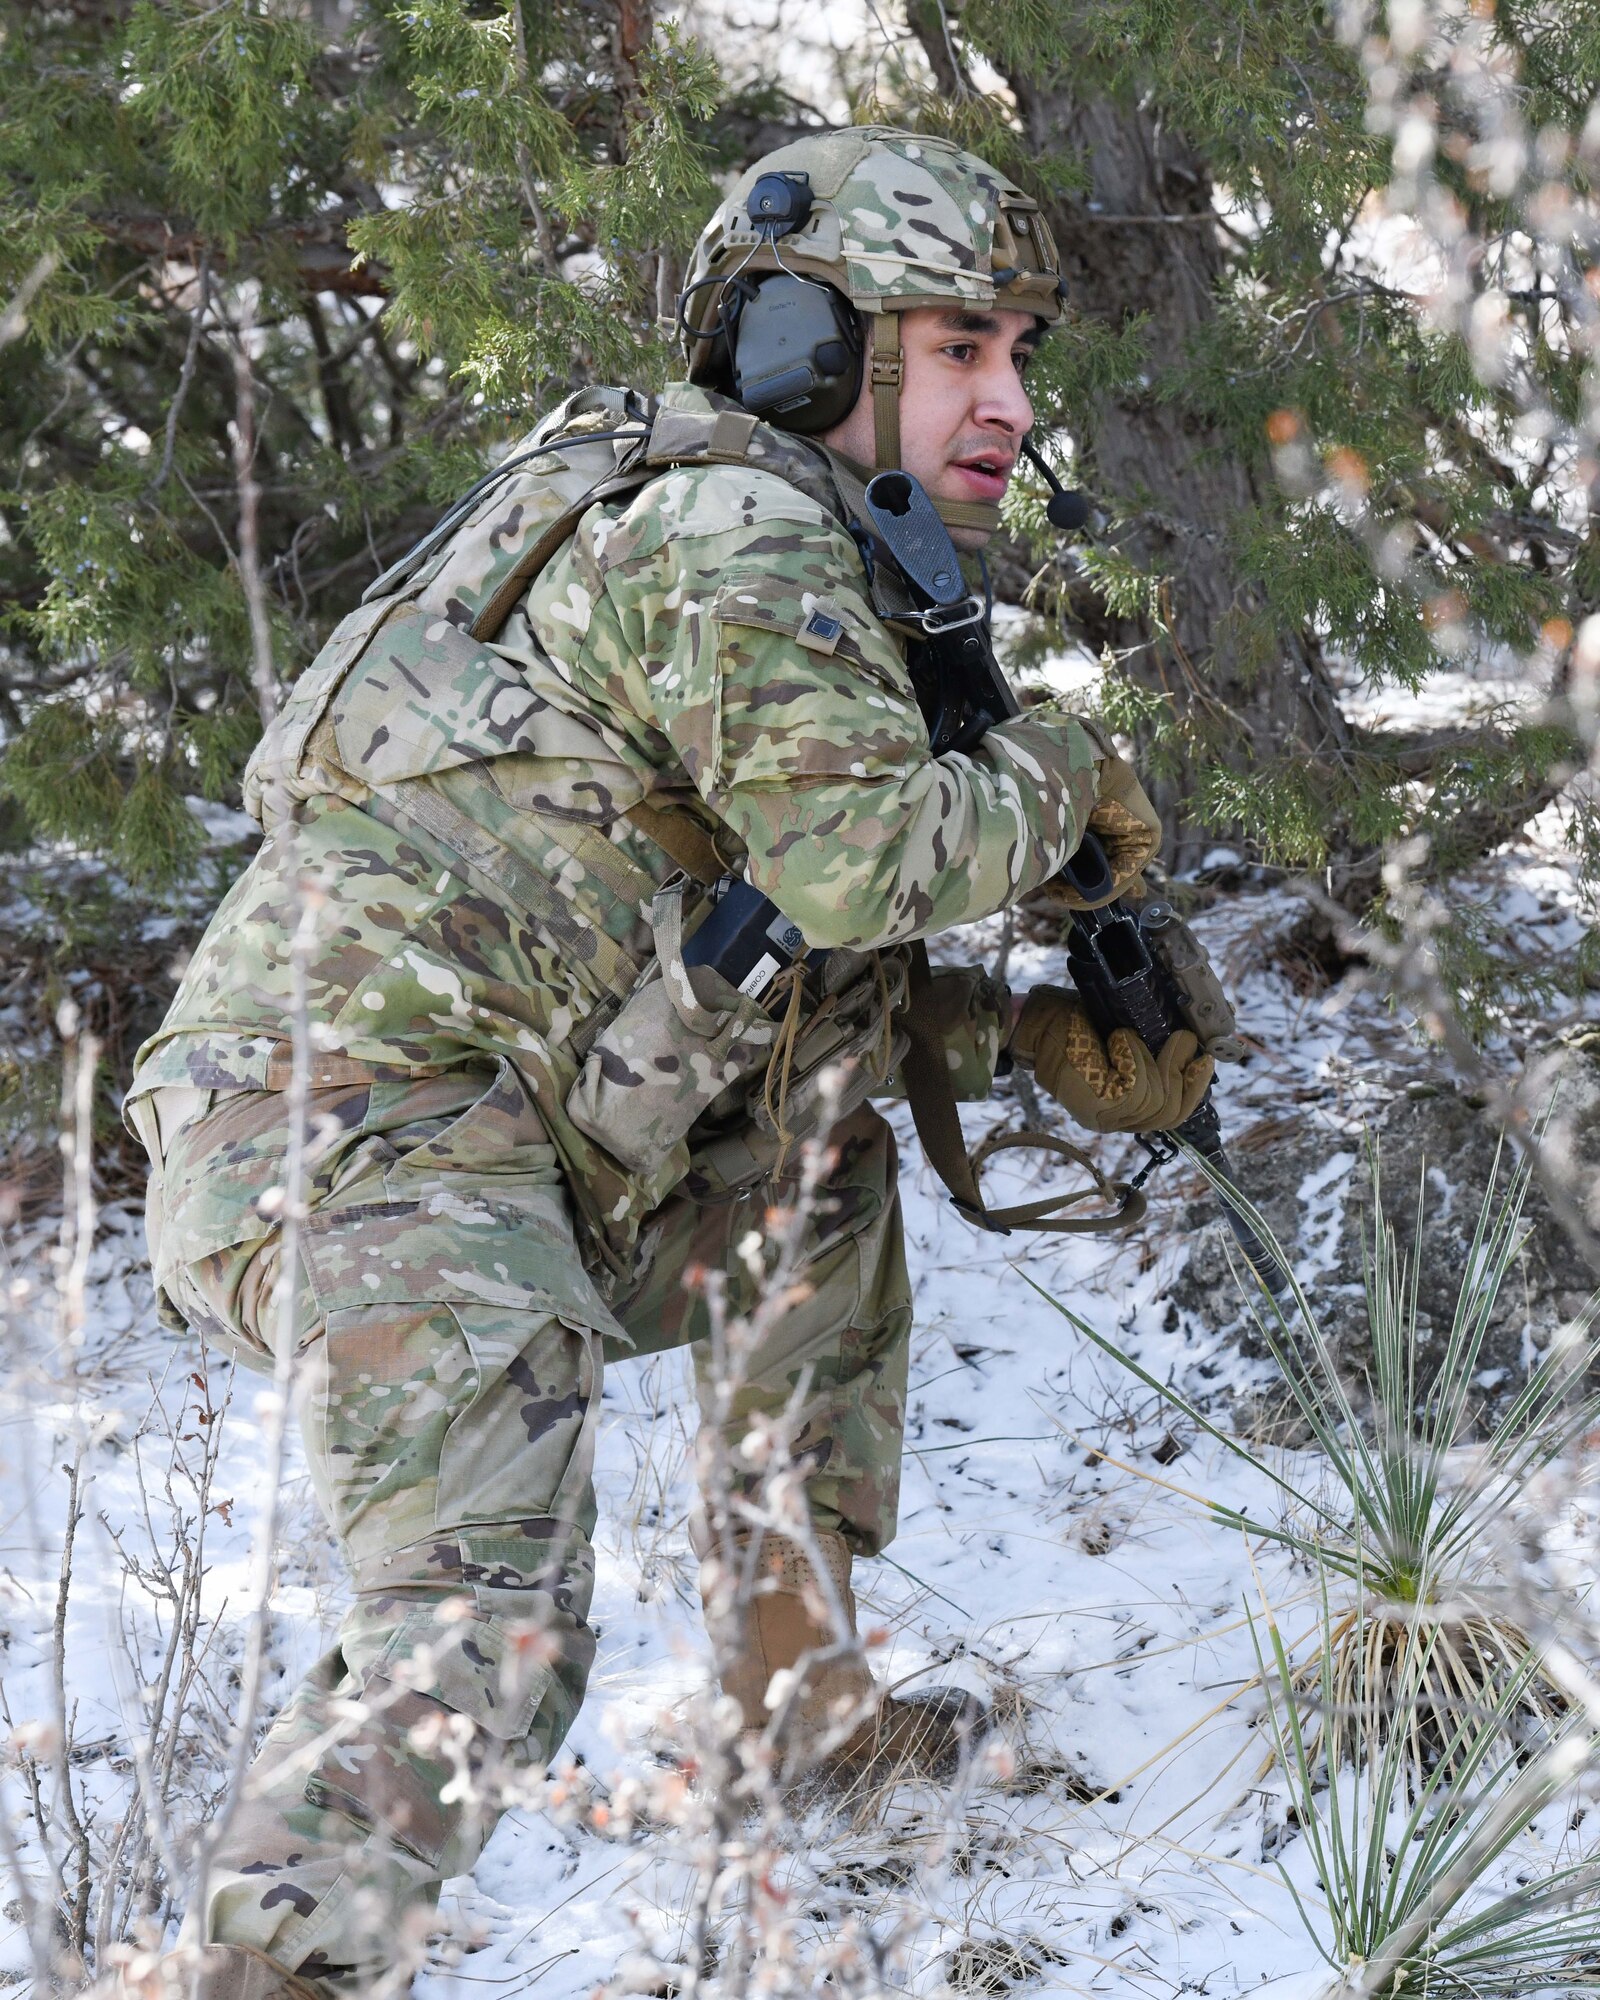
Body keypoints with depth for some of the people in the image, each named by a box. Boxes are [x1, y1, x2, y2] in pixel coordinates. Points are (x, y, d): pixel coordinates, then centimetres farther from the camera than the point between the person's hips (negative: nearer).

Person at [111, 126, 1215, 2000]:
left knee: (823, 1135, 23)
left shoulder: (801, 570, 24)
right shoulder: (731, 526, -7)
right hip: (358, 1106, -10)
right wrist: (1060, 776, 1)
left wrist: (1033, 1037, 18)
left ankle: (791, 1679, 23)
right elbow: (863, 853, -18)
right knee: (483, 1642, -21)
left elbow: (796, 949, 29)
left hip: (457, 1135, 10)